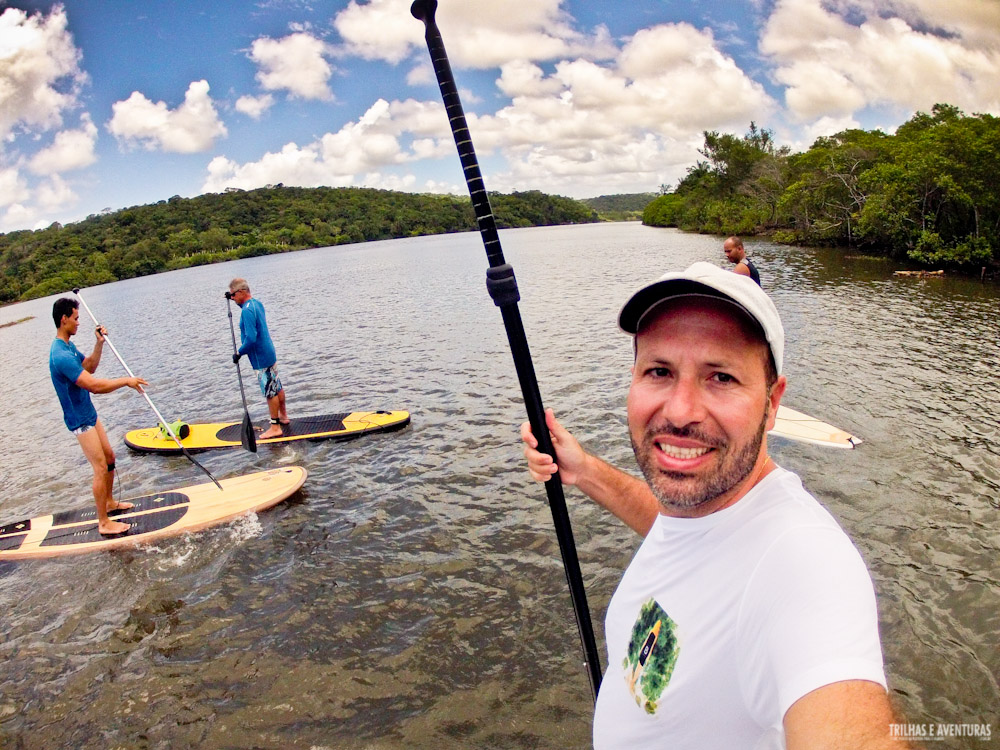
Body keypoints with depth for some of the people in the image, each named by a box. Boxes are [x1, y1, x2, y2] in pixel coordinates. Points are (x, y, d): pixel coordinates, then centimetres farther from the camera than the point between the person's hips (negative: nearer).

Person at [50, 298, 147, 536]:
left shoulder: (68, 346, 5)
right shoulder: (61, 355, -28)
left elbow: (89, 366, 18)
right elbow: (94, 385, -34)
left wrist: (99, 344, 3)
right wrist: (126, 381, -25)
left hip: (89, 414, 10)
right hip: (80, 420, -10)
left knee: (109, 458, 20)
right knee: (100, 468, -6)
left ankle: (109, 502, 38)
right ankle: (103, 523, 3)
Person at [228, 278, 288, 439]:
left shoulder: (247, 311, -23)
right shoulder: (257, 303, 6)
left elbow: (251, 338, -29)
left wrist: (239, 353, -16)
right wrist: (237, 301, 19)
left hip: (261, 358, -9)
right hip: (269, 354, 9)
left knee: (270, 392, -2)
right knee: (277, 386, 20)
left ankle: (275, 427, 6)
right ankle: (283, 416, 35)